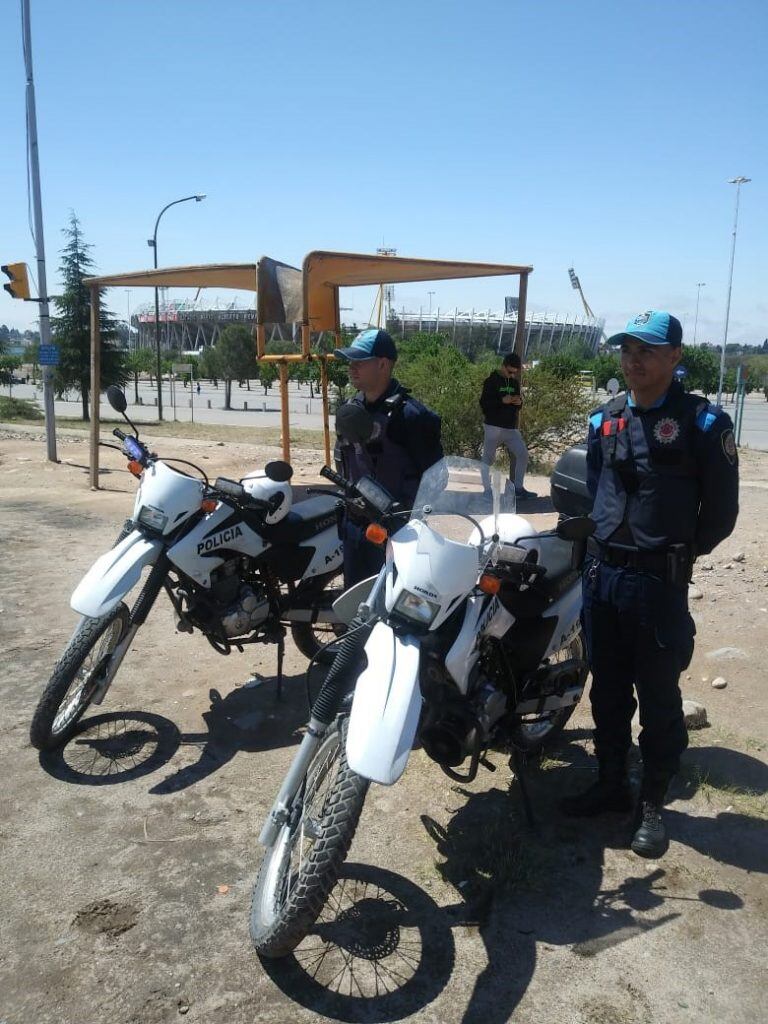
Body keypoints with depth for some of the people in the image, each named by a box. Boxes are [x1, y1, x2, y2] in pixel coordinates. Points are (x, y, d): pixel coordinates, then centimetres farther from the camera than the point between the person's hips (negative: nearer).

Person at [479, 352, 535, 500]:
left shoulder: (515, 382, 12)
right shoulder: (491, 381, -7)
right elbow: (484, 404, -12)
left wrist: (519, 403, -5)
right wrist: (502, 401, -24)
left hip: (511, 428, 6)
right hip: (493, 427, -6)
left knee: (522, 454, -1)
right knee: (488, 459, 0)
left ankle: (518, 488, 8)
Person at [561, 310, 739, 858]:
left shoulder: (703, 422, -9)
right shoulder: (605, 418, 8)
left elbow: (721, 509, -4)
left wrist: (680, 554, 4)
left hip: (660, 581, -5)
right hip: (603, 574, 6)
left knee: (658, 697, 6)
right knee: (607, 689, 16)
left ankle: (653, 804, 23)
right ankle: (611, 783, 33)